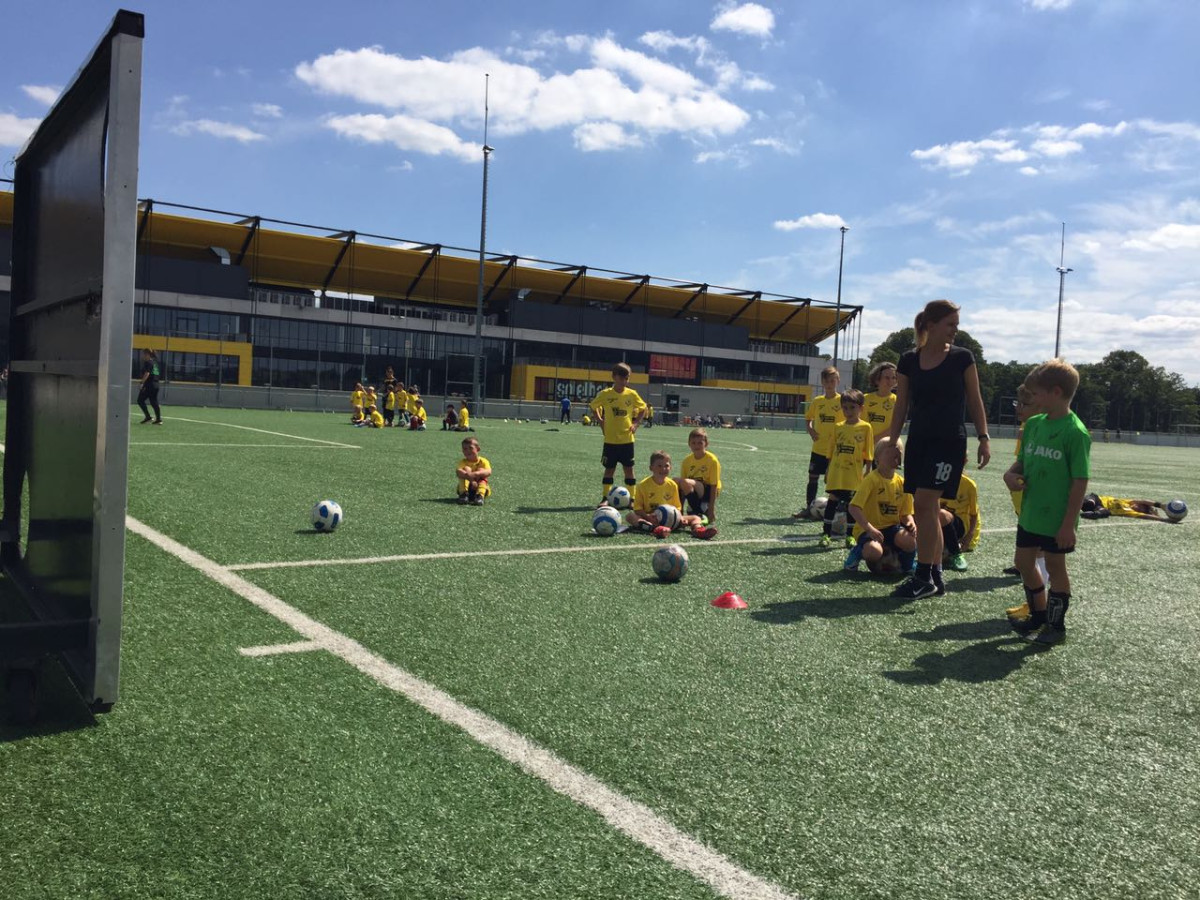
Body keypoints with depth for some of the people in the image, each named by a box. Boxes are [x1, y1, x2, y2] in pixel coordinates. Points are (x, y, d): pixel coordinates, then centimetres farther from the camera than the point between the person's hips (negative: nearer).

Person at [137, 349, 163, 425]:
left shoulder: (148, 363, -9)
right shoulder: (155, 363, 16)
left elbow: (147, 374, -20)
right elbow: (159, 374, 20)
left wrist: (142, 383, -22)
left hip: (149, 385, -8)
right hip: (156, 385, 8)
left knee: (140, 400, 1)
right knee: (154, 402, 9)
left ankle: (148, 417, -5)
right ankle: (159, 419, 5)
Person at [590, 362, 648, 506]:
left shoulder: (632, 394, -2)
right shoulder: (605, 394, -5)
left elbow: (642, 408, 12)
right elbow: (594, 407, 10)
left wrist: (636, 423, 0)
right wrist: (600, 421, -1)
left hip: (627, 439, 1)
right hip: (610, 439, -1)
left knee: (629, 468, 5)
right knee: (609, 468, 5)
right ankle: (605, 498, 13)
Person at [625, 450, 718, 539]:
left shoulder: (672, 485, 7)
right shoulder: (643, 485, -3)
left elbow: (677, 507, 11)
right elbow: (637, 507, -6)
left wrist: (680, 517, -10)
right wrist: (647, 516, -25)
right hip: (651, 519, -3)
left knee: (696, 518, -9)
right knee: (629, 515, -31)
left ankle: (698, 529, -46)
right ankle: (653, 528, -59)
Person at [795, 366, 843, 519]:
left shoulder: (842, 401, -6)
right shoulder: (817, 401, 5)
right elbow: (807, 419, 16)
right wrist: (811, 431, -1)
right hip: (818, 447, 4)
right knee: (813, 478, 8)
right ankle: (808, 509, 16)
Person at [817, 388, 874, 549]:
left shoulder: (865, 427, -2)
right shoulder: (838, 427, 6)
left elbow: (868, 454, -1)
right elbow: (830, 452, 11)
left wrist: (867, 472, -4)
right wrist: (828, 470, 9)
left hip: (854, 474, -2)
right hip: (836, 473, 2)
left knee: (851, 503, 6)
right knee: (833, 501, 1)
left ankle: (850, 536, 18)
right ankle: (826, 534, 6)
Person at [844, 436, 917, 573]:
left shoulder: (902, 483, 4)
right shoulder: (872, 479, -14)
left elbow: (906, 513, 8)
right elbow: (854, 507, -20)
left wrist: (911, 523, -16)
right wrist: (869, 528, -29)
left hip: (891, 527, 4)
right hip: (867, 529, -4)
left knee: (909, 540, -29)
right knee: (874, 552, -35)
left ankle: (906, 564, 8)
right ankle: (858, 552, 4)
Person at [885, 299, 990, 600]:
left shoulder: (962, 358, -1)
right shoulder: (909, 361, 5)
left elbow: (974, 400, 3)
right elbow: (901, 405, 9)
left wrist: (984, 438, -3)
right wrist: (891, 443, 6)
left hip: (949, 442, -4)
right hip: (918, 441, 4)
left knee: (924, 504, -14)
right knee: (928, 509, 6)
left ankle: (924, 576, -6)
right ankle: (934, 576, 15)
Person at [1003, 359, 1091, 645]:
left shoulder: (1075, 431, -18)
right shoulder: (1033, 424, 4)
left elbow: (1080, 481, -18)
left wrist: (1069, 523, -19)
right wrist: (1011, 474, -8)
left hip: (1057, 518, -7)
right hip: (1030, 512, 7)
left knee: (1055, 566, 6)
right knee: (1024, 561, 15)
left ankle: (1056, 625, 23)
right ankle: (1039, 615, 34)